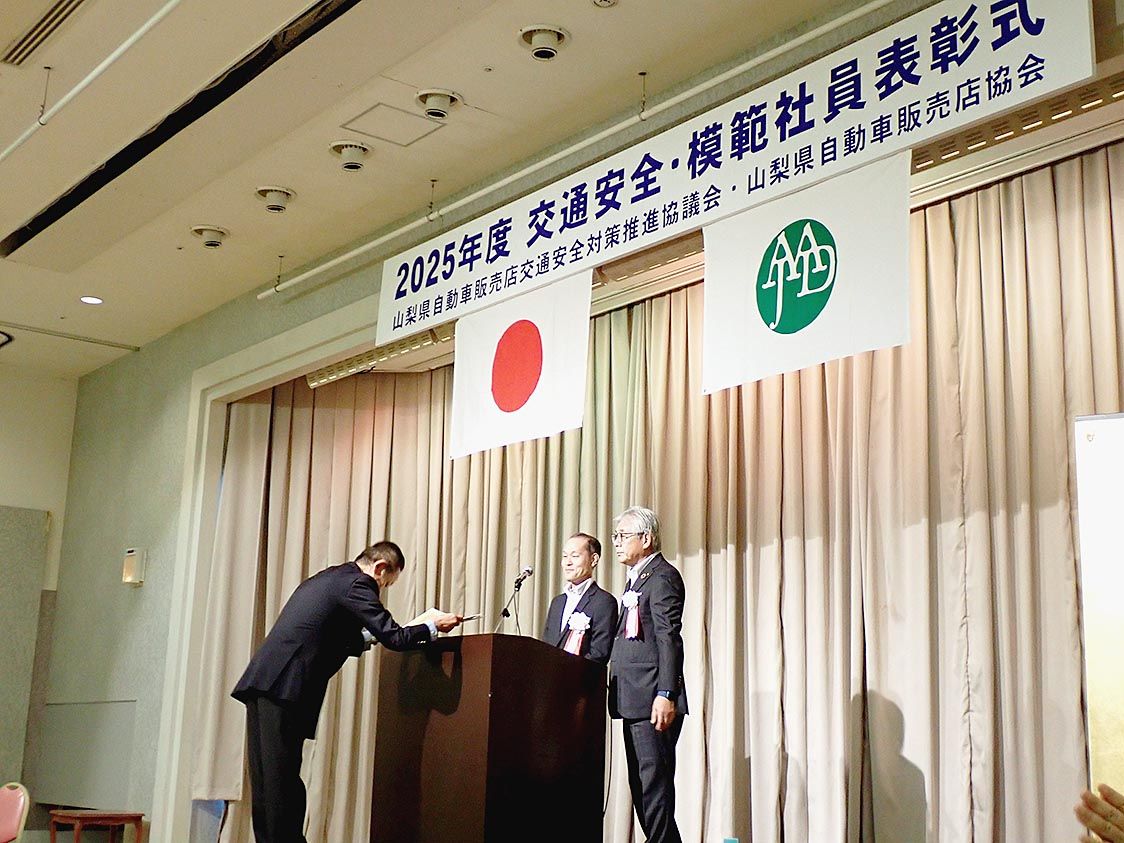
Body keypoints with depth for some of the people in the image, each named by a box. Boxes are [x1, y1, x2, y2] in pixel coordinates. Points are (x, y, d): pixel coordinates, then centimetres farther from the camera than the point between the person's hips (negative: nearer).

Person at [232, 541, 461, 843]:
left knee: (267, 781, 8)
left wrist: (368, 636, 34)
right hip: (285, 689, -9)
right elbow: (394, 637, -9)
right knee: (282, 780, -7)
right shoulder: (357, 583, -4)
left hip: (262, 683, 9)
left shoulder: (327, 578, 24)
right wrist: (433, 626, 5)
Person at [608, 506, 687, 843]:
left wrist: (666, 695, -24)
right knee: (641, 786, 12)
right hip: (635, 701, 10)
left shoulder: (662, 576, -9)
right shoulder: (636, 579, 21)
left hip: (653, 702, -10)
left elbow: (669, 639, -17)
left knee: (654, 783, -10)